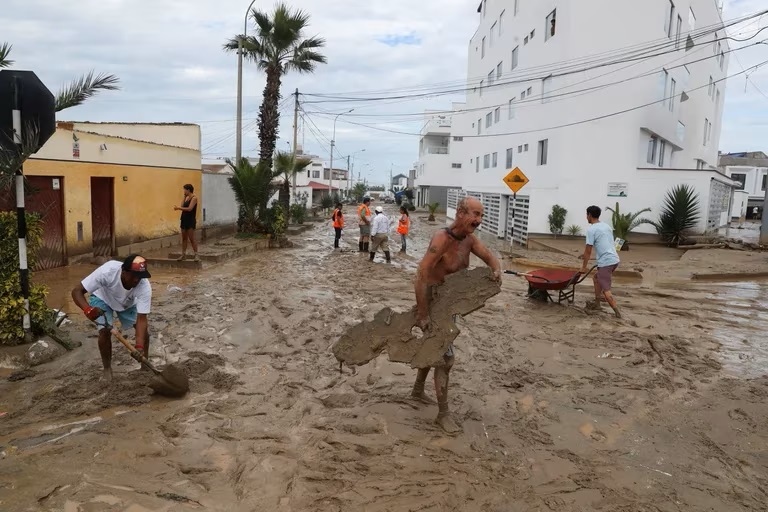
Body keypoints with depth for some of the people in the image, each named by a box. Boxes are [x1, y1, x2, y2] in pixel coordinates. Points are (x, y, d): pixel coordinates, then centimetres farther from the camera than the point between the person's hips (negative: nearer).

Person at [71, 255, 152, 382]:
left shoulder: (145, 287, -37)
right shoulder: (107, 271, -42)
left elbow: (141, 319, -35)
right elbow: (77, 291, -35)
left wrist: (139, 346, -47)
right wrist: (87, 309, -54)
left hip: (128, 303, 2)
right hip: (102, 299, -2)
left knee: (144, 328, -11)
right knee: (105, 331, -21)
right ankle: (107, 368, 1)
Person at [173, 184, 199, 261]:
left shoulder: (194, 198, -10)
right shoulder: (186, 197, 15)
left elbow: (189, 208, -19)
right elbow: (182, 206, 4)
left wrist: (179, 208, -14)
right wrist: (184, 197, 4)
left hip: (191, 220, -8)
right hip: (184, 219, 8)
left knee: (191, 238, -9)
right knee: (184, 238, 8)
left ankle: (196, 255, -5)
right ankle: (183, 254, 13)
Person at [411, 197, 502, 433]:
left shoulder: (469, 239, -1)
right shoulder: (442, 239, -27)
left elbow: (490, 257, 7)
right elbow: (422, 276, -31)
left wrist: (497, 271, -18)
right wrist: (422, 315, -31)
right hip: (431, 302, -9)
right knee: (446, 356, -7)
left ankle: (418, 389, 46)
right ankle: (443, 413, 6)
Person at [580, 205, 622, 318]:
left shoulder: (591, 229, -9)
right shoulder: (607, 226, 16)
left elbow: (588, 250, -10)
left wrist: (584, 267, -2)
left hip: (605, 262, -9)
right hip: (615, 259, 9)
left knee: (605, 290, -6)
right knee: (596, 278, 25)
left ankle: (617, 312, -11)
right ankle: (597, 304, 28)